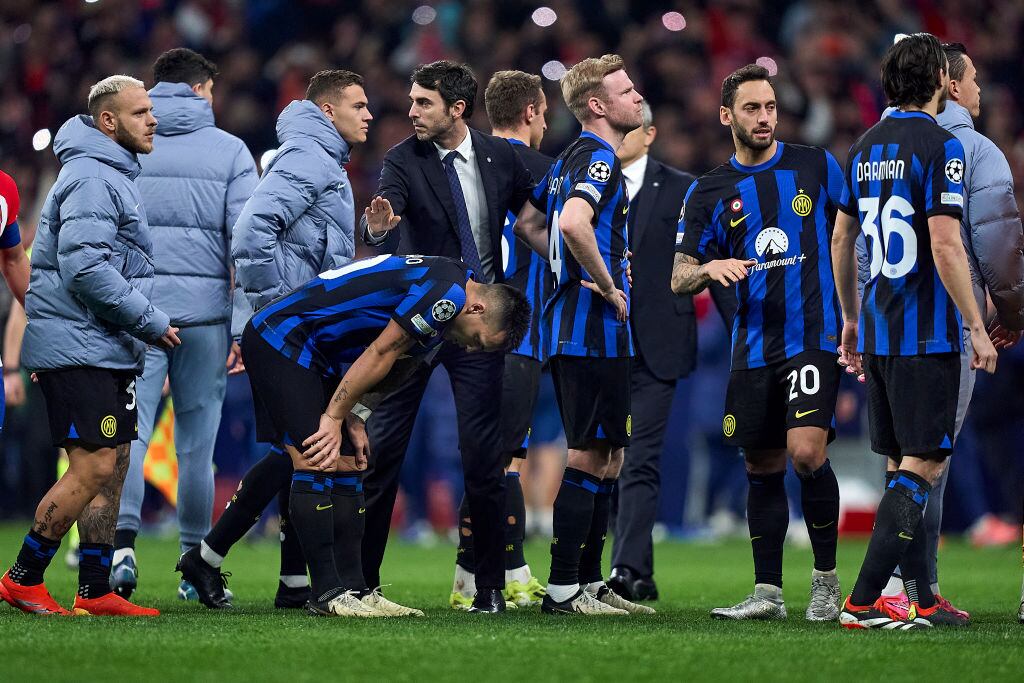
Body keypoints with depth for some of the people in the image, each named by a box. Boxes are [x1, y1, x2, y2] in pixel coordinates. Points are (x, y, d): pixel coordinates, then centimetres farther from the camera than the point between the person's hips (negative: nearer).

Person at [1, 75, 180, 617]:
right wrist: (150, 322, -17)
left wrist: (141, 327, 19)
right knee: (92, 468, -12)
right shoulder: (92, 179, -14)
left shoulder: (114, 176, 20)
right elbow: (84, 268, -24)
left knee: (111, 468, 8)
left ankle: (95, 591, 11)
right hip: (78, 346, -10)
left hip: (108, 349, 10)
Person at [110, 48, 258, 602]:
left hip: (134, 306, 0)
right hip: (204, 308, 0)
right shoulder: (229, 151, 4)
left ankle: (122, 540, -23)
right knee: (197, 440, 8)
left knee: (129, 431, -3)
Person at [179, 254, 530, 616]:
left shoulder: (446, 283, 12)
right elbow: (379, 354, -16)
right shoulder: (447, 294, -19)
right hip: (281, 339, -11)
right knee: (316, 464, -13)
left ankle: (354, 589, 4)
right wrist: (335, 416, -9)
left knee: (347, 465, 5)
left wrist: (350, 418, 3)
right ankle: (327, 593, -12)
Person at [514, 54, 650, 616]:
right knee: (590, 456, -7)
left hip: (571, 327, 10)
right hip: (595, 331, -10)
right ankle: (563, 588, -6)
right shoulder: (599, 158, -13)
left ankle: (589, 583, 17)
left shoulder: (570, 159, 17)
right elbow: (573, 224, -30)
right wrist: (609, 286, -18)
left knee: (606, 458, 14)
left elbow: (524, 222, 24)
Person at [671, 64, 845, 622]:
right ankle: (766, 592, 15)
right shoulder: (709, 192, 7)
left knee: (806, 450, -17)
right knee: (762, 467, 6)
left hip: (815, 334, -3)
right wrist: (709, 268, -15)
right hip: (753, 344, 3)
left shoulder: (817, 166, 4)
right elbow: (679, 278, 8)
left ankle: (826, 581, -3)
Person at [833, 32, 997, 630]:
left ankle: (922, 600, 16)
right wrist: (977, 328, -13)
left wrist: (851, 318, 28)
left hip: (877, 334, 8)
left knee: (905, 466, 13)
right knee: (924, 467, -6)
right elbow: (945, 246, -18)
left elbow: (842, 238, 18)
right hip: (928, 335, -8)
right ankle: (863, 602, -12)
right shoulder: (940, 145, -12)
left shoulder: (866, 148, 12)